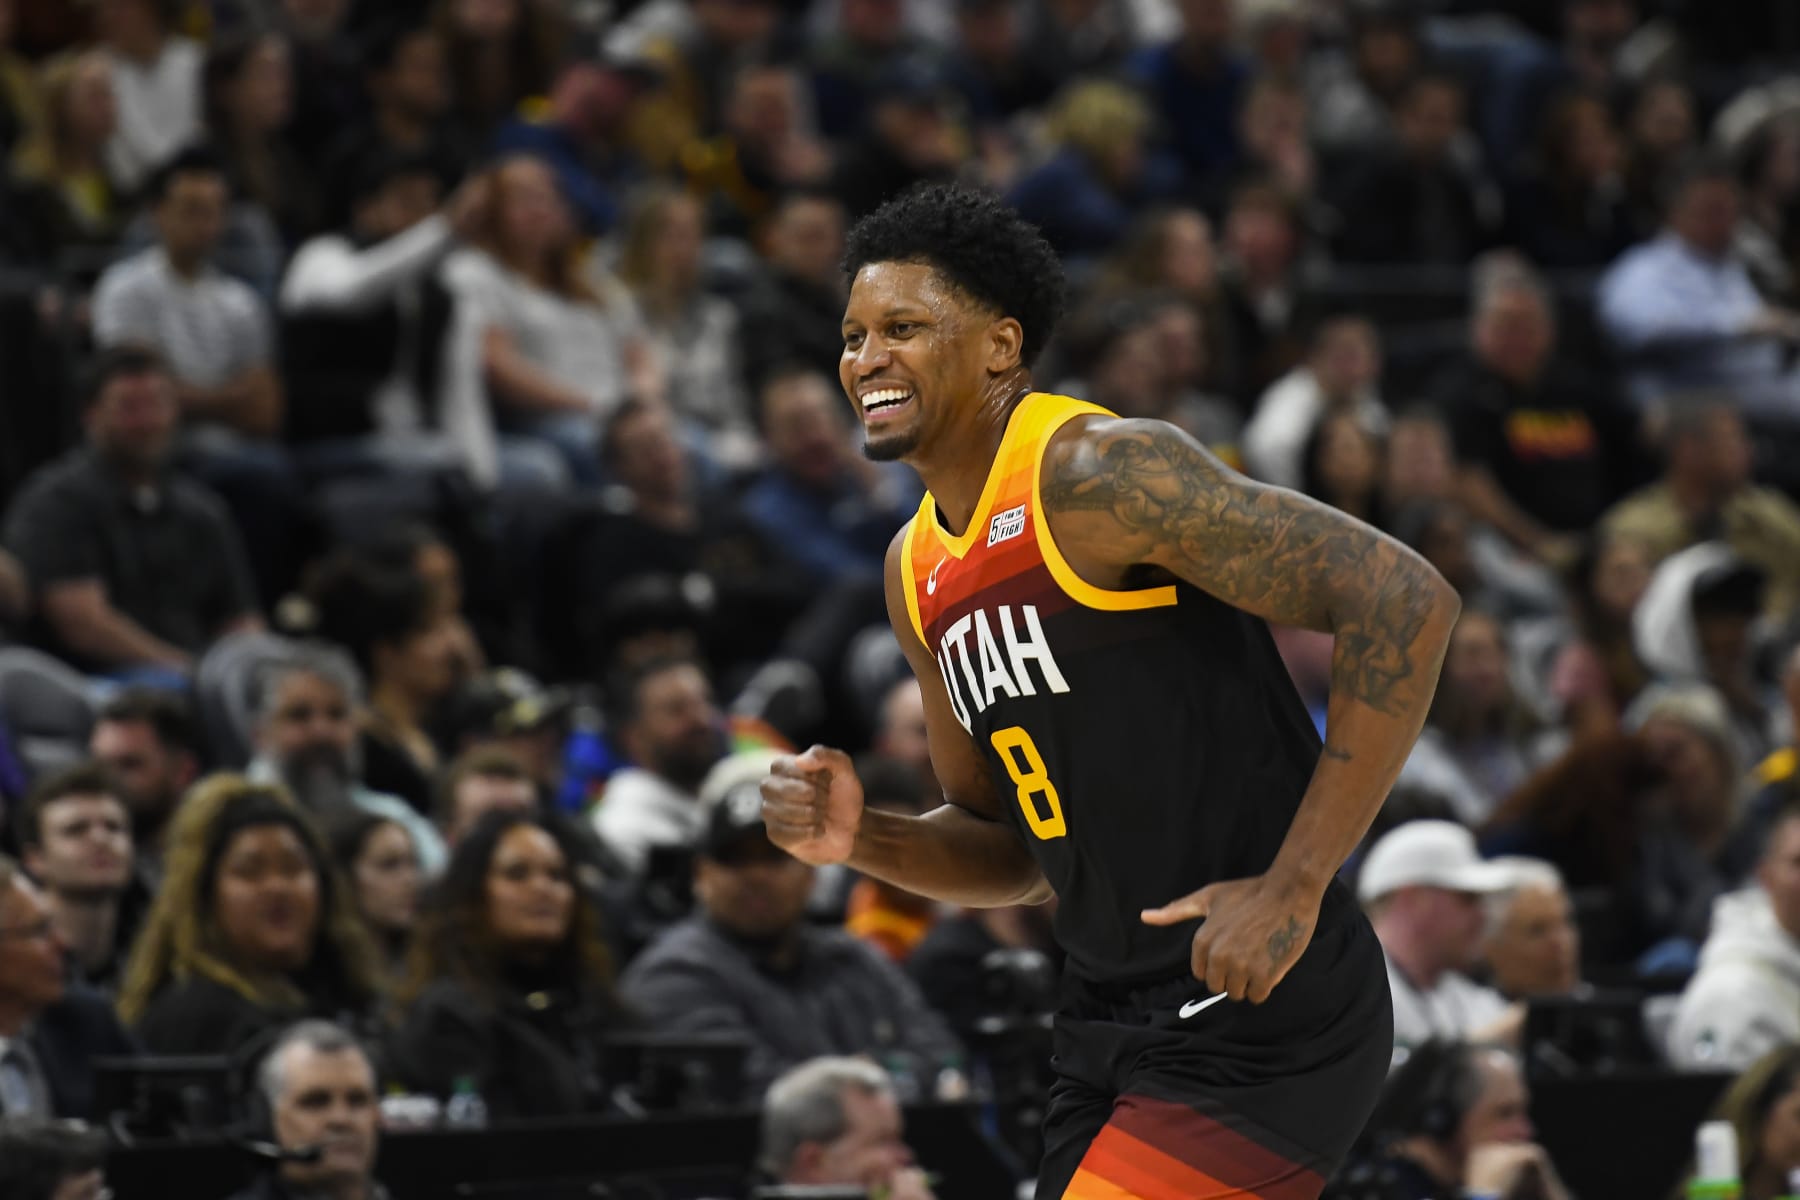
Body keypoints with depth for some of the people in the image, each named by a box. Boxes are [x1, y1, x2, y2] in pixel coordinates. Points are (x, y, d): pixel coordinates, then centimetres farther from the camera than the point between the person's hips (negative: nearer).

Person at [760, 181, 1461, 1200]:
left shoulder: (1098, 474, -15)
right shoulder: (921, 573, 13)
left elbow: (1406, 601, -22)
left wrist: (1295, 884, -23)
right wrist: (859, 840, 0)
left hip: (1257, 1015, -9)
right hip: (1113, 1029, 9)